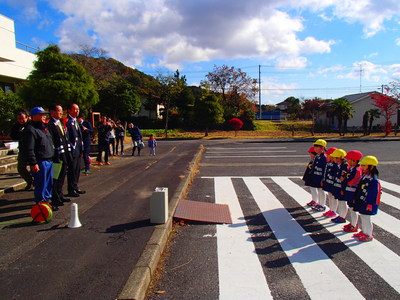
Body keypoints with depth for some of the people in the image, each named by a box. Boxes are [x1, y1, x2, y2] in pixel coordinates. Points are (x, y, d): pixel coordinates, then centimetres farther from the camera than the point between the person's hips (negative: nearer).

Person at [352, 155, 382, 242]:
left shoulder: (373, 180, -21)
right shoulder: (364, 176, 6)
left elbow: (373, 193, -21)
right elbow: (359, 189, 14)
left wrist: (370, 204, -20)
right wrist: (356, 199, 19)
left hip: (367, 203, -9)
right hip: (361, 202, 9)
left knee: (366, 218, 2)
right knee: (362, 217, 19)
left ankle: (369, 235, 17)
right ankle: (363, 232, 35)